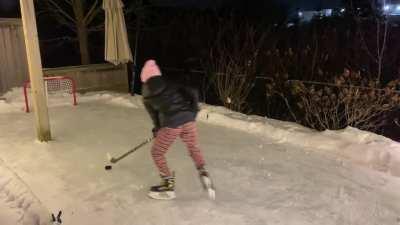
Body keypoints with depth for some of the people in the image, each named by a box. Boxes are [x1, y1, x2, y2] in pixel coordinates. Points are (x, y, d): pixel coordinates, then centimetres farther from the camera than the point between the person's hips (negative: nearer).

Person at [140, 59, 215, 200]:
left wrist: (157, 129, 33)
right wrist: (192, 112, 14)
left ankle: (168, 185, 20)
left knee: (157, 153, 18)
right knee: (194, 148, 27)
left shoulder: (146, 93, 13)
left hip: (171, 123, -3)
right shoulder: (170, 84, 17)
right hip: (188, 119, 4)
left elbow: (154, 113, 19)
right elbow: (192, 94, 7)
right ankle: (203, 174, 9)